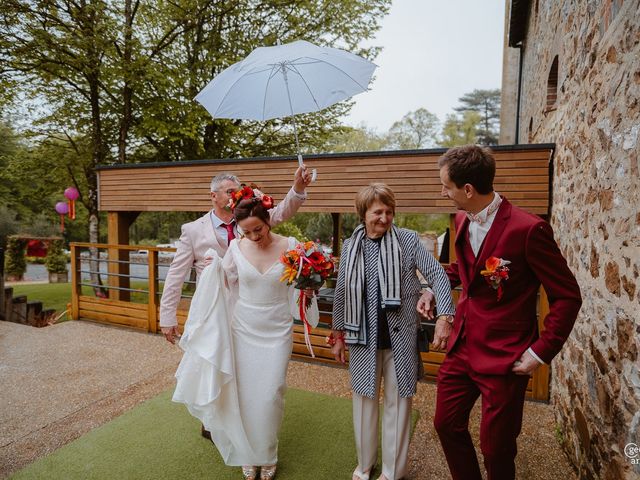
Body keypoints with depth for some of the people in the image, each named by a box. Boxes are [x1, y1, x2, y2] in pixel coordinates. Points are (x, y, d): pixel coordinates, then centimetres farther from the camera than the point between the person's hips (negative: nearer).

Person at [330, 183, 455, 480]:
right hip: (363, 337, 2)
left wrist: (444, 315, -20)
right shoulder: (350, 246, 0)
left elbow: (437, 275, -7)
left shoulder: (408, 240, -7)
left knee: (398, 402, 12)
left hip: (400, 336, -2)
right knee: (364, 399, 17)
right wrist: (338, 335, 10)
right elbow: (341, 294, 6)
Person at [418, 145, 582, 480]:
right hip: (461, 347, 7)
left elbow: (567, 297, -12)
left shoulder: (527, 229, -21)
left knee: (496, 447, 12)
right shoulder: (462, 221, 1)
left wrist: (541, 352, -14)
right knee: (447, 425, 19)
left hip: (504, 357, -6)